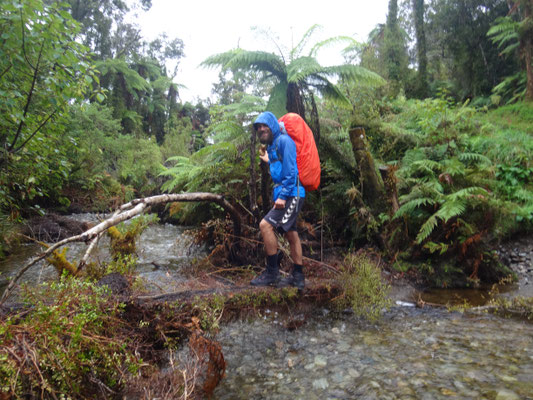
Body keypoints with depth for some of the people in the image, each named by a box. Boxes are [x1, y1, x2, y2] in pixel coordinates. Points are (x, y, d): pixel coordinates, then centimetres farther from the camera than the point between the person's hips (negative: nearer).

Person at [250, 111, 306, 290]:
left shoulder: (284, 140, -9)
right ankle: (298, 277, 19)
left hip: (291, 195, -10)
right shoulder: (272, 145, 20)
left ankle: (272, 273, -8)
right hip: (286, 196, 10)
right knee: (291, 235, 11)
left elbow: (290, 171, -18)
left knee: (265, 225, -17)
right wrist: (268, 161, 28)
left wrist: (283, 196, -22)